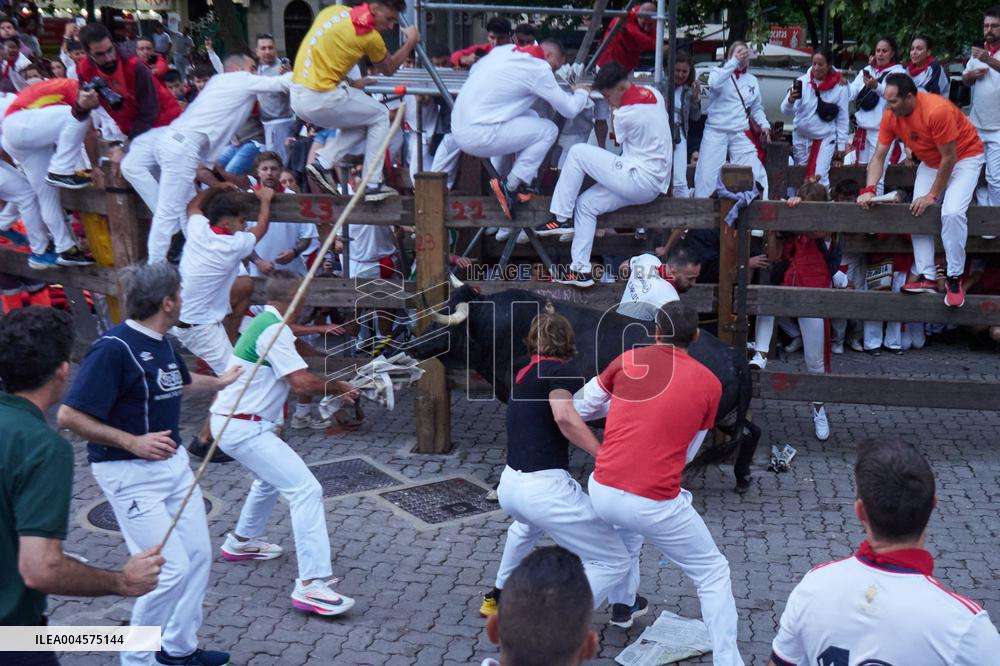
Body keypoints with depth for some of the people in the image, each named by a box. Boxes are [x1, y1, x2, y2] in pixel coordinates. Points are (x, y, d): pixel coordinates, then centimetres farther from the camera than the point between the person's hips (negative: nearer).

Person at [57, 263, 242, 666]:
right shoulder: (113, 348, -20)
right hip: (131, 474, -9)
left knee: (198, 555, 12)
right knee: (170, 569, -8)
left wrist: (221, 382, 47)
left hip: (174, 462, 9)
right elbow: (69, 416, -22)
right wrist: (133, 442, -27)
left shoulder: (160, 343, 7)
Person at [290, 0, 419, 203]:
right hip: (321, 100, -8)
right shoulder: (370, 36, -9)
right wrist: (411, 42, 19)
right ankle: (372, 185, 6)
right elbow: (389, 69, 9)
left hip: (297, 97, 8)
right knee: (380, 116, 10)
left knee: (361, 119, 23)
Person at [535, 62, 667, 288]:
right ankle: (581, 269, 11)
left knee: (577, 152, -8)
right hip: (656, 183, 9)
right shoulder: (652, 93, 4)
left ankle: (562, 219, -1)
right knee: (586, 203, 12)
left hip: (639, 179, -9)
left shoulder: (625, 114, -19)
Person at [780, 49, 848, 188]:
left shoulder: (839, 86, -9)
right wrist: (790, 100, -34)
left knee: (819, 176, -11)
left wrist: (841, 145, -1)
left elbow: (843, 118, -2)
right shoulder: (802, 81, -9)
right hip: (801, 137, 2)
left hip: (826, 139, -2)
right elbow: (786, 111, -11)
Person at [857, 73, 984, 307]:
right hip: (931, 162, 7)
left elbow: (949, 158, -26)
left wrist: (933, 195, -21)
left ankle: (955, 279, -14)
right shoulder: (891, 117, -15)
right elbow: (878, 157, -10)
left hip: (964, 157, -7)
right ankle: (927, 278, -2)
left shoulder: (937, 110, -34)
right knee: (917, 211, -6)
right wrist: (869, 190, -25)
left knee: (952, 213, -25)